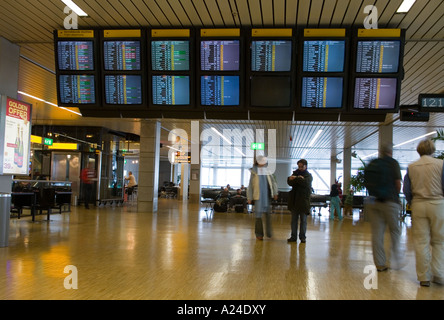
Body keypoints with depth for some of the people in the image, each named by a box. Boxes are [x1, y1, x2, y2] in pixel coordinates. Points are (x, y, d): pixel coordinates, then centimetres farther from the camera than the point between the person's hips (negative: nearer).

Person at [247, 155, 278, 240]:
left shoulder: (267, 172, 8)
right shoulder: (254, 172, 0)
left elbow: (273, 182, 5)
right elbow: (250, 185, 2)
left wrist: (275, 193, -6)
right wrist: (249, 198, 0)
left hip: (267, 196, 3)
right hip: (258, 196, -3)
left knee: (268, 213, 5)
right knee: (258, 214, -2)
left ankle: (269, 232, 15)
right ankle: (259, 234, 6)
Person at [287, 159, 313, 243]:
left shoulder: (309, 175, 4)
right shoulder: (295, 173, 13)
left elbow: (306, 183, -18)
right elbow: (289, 182, -4)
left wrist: (295, 178, -12)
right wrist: (299, 179, -19)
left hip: (303, 200, -3)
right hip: (294, 200, 3)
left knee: (303, 220, 2)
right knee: (294, 219, 5)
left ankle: (302, 237, 9)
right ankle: (293, 237, 10)